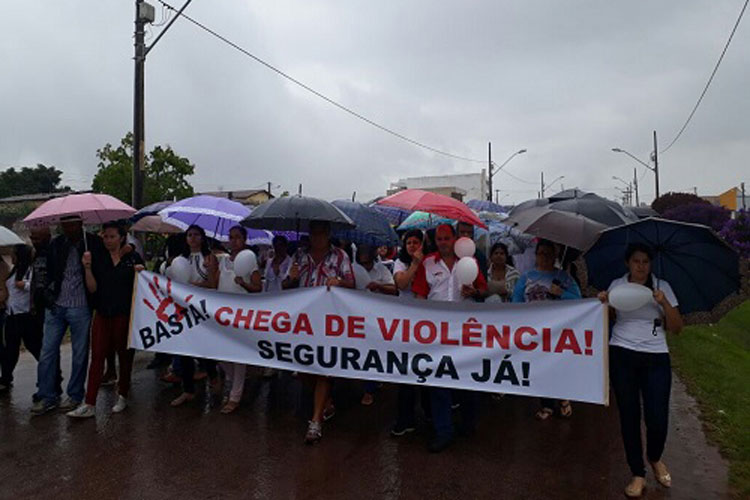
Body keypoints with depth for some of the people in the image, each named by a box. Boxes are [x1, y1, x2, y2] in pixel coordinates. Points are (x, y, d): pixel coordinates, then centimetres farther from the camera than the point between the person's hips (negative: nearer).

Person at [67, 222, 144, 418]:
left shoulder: (133, 257, 0)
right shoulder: (98, 259, 6)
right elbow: (92, 288, 1)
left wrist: (140, 273, -16)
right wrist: (87, 268, -11)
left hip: (125, 314, -2)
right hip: (102, 314, 2)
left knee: (124, 356, 10)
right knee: (97, 356, 0)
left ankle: (122, 396, 25)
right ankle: (89, 404, 5)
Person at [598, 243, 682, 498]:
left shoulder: (662, 287, 4)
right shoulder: (617, 285, 5)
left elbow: (676, 328, 2)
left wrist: (664, 303, -14)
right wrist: (603, 302, -10)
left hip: (656, 358, 0)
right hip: (622, 355, 0)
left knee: (657, 418, -4)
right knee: (629, 415, 5)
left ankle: (655, 458, 31)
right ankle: (638, 474, 22)